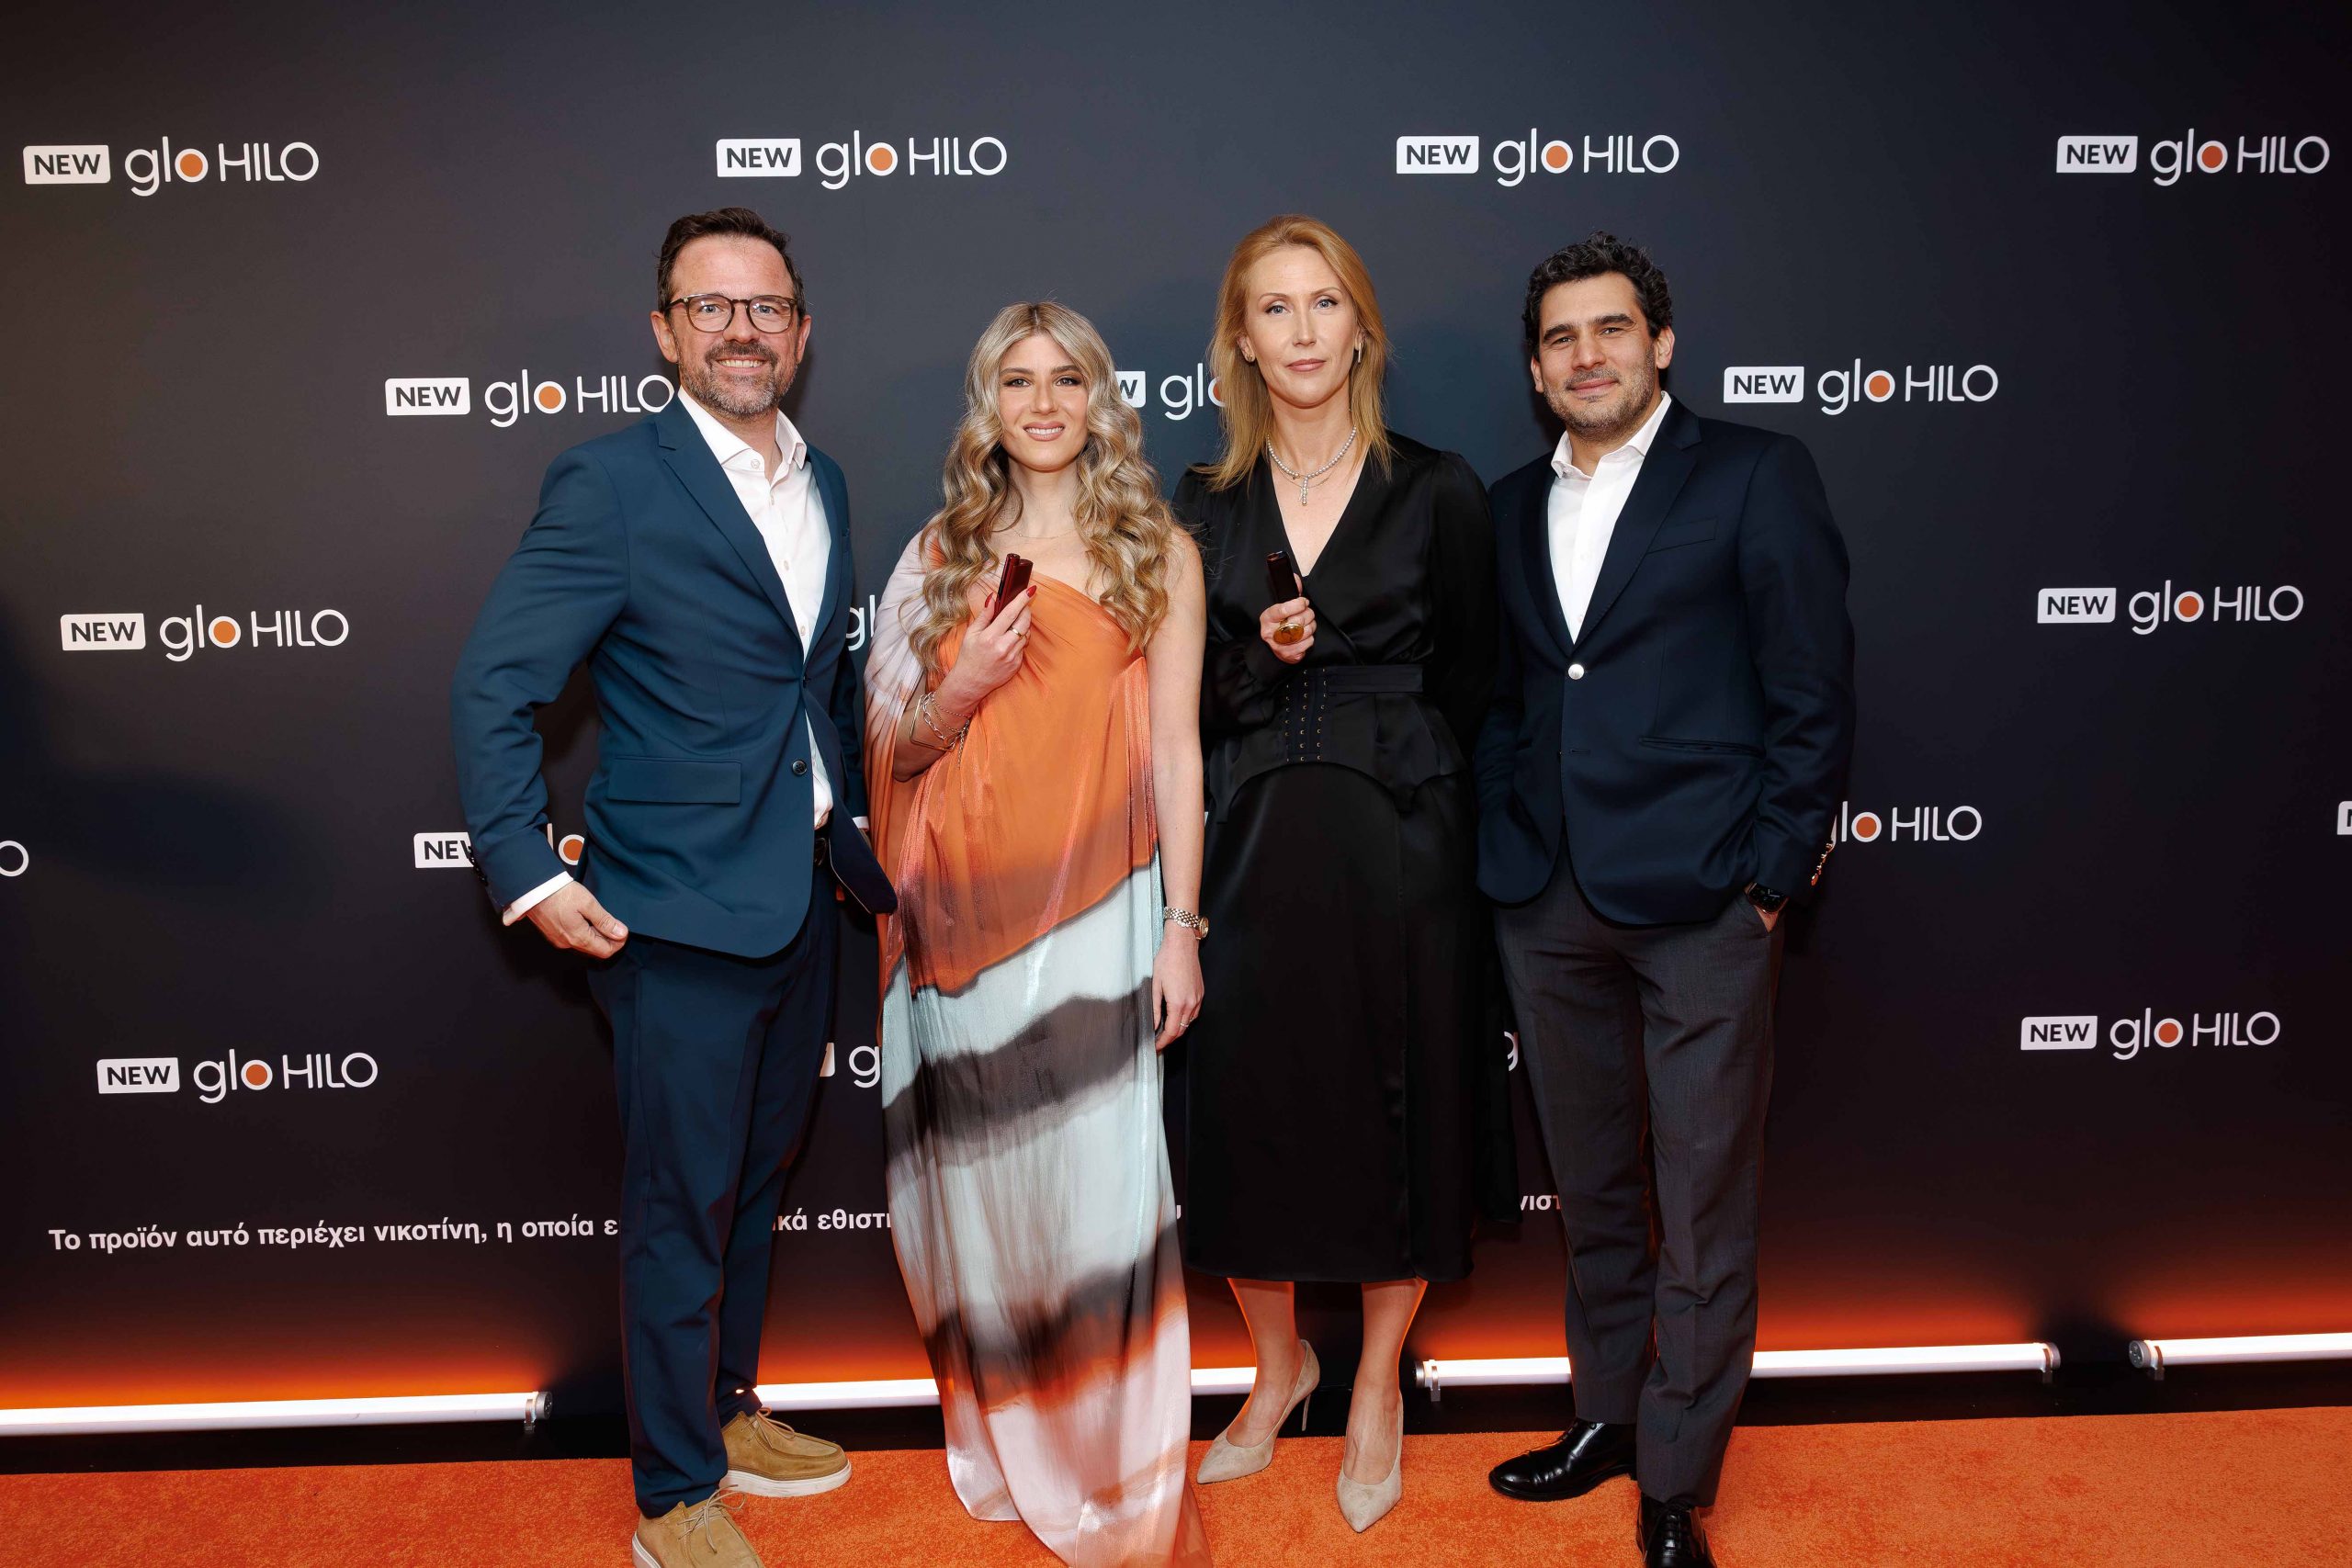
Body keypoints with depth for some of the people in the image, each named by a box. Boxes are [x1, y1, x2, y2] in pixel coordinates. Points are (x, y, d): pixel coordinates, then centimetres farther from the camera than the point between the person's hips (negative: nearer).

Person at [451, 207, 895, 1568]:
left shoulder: (823, 484, 10)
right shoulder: (612, 486, -12)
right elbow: (494, 688, -12)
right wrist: (529, 872, -16)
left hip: (806, 898, 7)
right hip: (684, 913, -7)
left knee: (758, 1178, 21)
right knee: (681, 1210, 4)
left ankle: (727, 1410, 40)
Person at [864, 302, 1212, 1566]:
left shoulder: (1157, 554, 4)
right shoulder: (940, 555, 10)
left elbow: (1176, 749, 1)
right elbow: (894, 748, 11)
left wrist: (1180, 927, -5)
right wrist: (963, 689, -10)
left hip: (1092, 910, -2)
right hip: (962, 915, 3)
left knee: (1098, 1186, -4)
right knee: (976, 1181, 9)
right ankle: (1006, 1445, 30)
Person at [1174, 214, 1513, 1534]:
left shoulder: (1439, 491, 0)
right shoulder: (1203, 510, 6)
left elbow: (1469, 686, 5)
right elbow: (1182, 707, 6)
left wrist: (1389, 774, 1)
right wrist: (1261, 659, -11)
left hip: (1400, 850, -1)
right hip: (1252, 852, 2)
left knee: (1397, 1114, 7)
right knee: (1248, 1110, 8)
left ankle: (1378, 1388, 31)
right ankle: (1279, 1361, 35)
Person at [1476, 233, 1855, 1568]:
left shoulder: (1757, 476, -1)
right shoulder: (1513, 507, 14)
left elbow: (1815, 694, -4)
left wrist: (1772, 875, -9)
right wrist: (1504, 851, 7)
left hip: (1702, 903, -5)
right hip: (1550, 906, 5)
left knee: (1704, 1210, 4)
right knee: (1593, 1191, 17)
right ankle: (1608, 1417, 35)